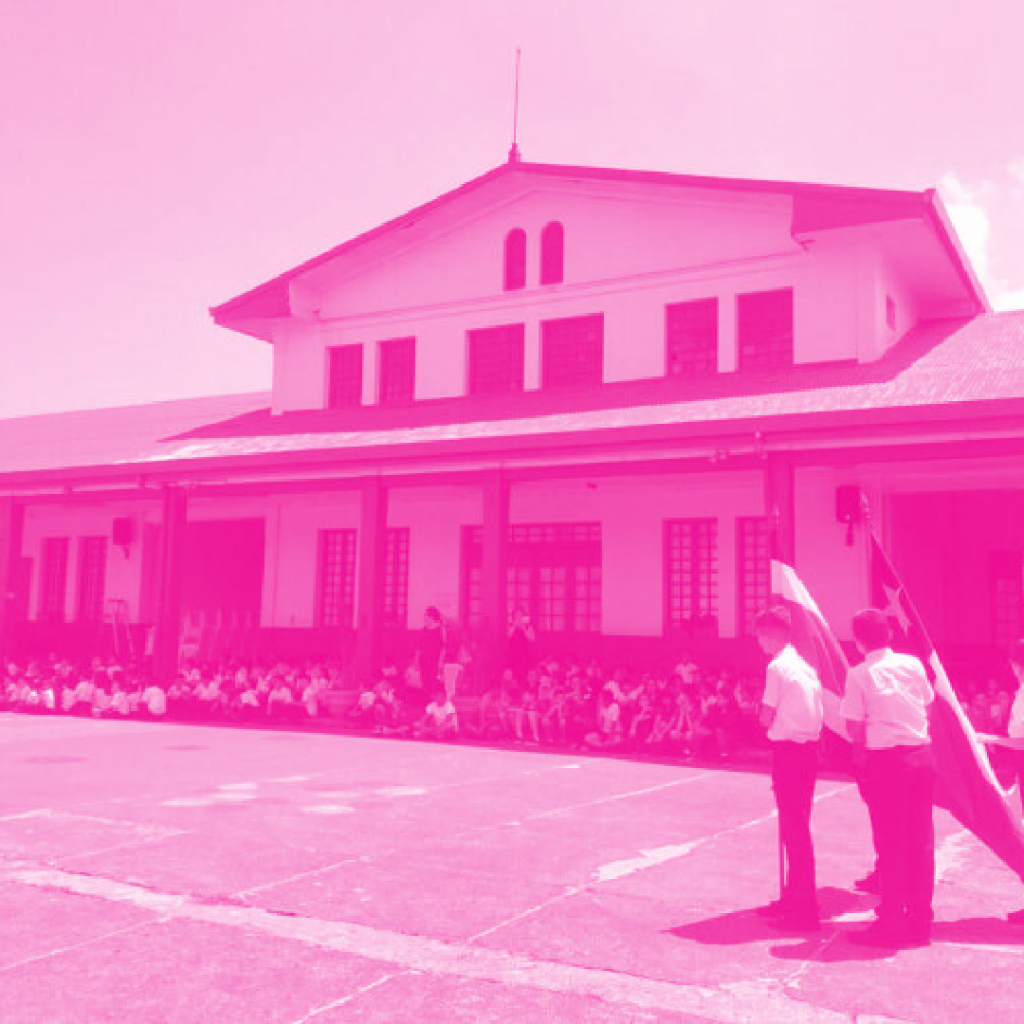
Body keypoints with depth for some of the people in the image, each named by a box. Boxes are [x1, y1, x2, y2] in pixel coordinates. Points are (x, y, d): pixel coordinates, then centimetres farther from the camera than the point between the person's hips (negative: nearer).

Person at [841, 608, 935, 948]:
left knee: (891, 843, 3)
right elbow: (928, 703, 11)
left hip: (885, 760, -4)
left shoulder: (859, 674, -9)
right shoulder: (913, 664, 4)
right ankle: (919, 922, 19)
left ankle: (892, 923, 9)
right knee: (922, 840, 11)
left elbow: (854, 729, -8)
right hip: (922, 754, 4)